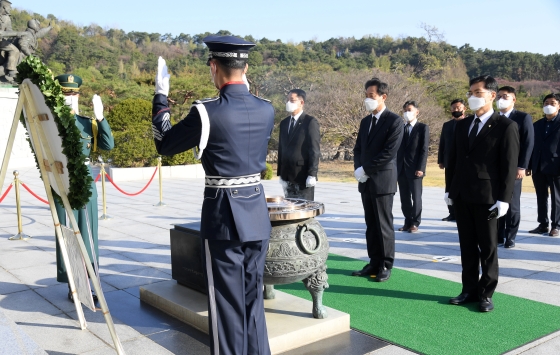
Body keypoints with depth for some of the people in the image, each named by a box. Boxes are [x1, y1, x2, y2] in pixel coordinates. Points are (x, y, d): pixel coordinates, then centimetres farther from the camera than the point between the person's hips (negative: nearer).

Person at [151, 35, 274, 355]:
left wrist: (161, 96, 10)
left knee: (227, 301, 6)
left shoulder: (206, 112, -15)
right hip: (257, 212, 5)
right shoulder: (267, 110, 0)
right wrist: (245, 92, 24)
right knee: (253, 298, 17)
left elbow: (164, 144, -1)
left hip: (223, 215, -5)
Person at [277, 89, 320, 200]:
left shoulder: (310, 122, -6)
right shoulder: (284, 123, 14)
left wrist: (312, 174, -16)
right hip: (287, 176, 6)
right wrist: (280, 173, 12)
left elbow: (315, 150, -11)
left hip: (303, 175, -6)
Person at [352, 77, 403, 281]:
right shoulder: (365, 121, 15)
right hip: (366, 181, 7)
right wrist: (358, 169, -3)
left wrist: (365, 169, -14)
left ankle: (386, 266, 8)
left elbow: (389, 152, -16)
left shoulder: (394, 121, -8)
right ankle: (374, 263, 18)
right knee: (371, 225, 11)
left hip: (382, 180, -7)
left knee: (384, 225, -1)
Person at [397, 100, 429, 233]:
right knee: (404, 198, 8)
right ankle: (408, 222, 16)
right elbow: (398, 149, 13)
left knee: (416, 197, 1)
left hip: (415, 169, -5)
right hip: (401, 169, 5)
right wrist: (395, 168, 7)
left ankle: (415, 223, 8)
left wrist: (421, 168, -14)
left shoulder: (423, 128, 0)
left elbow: (424, 149, -7)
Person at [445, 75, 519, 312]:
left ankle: (486, 294, 15)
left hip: (486, 197, -5)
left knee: (488, 248, 5)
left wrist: (504, 199, -13)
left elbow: (510, 165, -9)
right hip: (461, 195, 6)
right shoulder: (462, 125, 12)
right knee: (467, 246, 11)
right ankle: (469, 290, 20)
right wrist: (449, 189, 10)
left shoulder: (505, 126, -5)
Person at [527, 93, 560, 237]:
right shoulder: (537, 125, 13)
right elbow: (533, 145, 12)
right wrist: (529, 166, 8)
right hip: (538, 168, 5)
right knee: (541, 198, 10)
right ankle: (543, 225, 18)